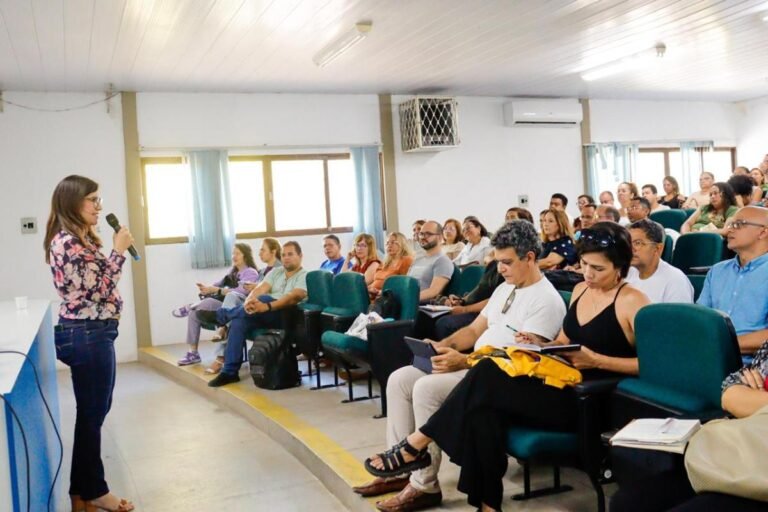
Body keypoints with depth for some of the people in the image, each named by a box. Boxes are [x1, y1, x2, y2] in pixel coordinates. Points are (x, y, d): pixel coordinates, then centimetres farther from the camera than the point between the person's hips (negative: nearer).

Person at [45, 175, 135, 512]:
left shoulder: (79, 239, 14)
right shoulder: (66, 243, -18)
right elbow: (99, 290, -20)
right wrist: (119, 251, -15)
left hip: (92, 333, 11)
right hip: (86, 335, -11)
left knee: (93, 412, 17)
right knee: (92, 414, 2)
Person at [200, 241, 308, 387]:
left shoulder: (304, 276, -3)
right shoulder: (276, 272, 17)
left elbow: (293, 297, -21)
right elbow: (260, 289, 0)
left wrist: (266, 306, -36)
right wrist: (249, 301, -25)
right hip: (265, 315, 6)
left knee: (264, 298, -34)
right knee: (239, 320, -23)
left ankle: (221, 315, -15)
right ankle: (230, 372, -18)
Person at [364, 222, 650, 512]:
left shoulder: (632, 301, -8)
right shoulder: (580, 290, 15)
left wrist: (596, 360, -20)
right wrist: (540, 345, 0)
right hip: (562, 386, 7)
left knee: (486, 377, -24)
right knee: (484, 409, -25)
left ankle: (417, 445, -12)